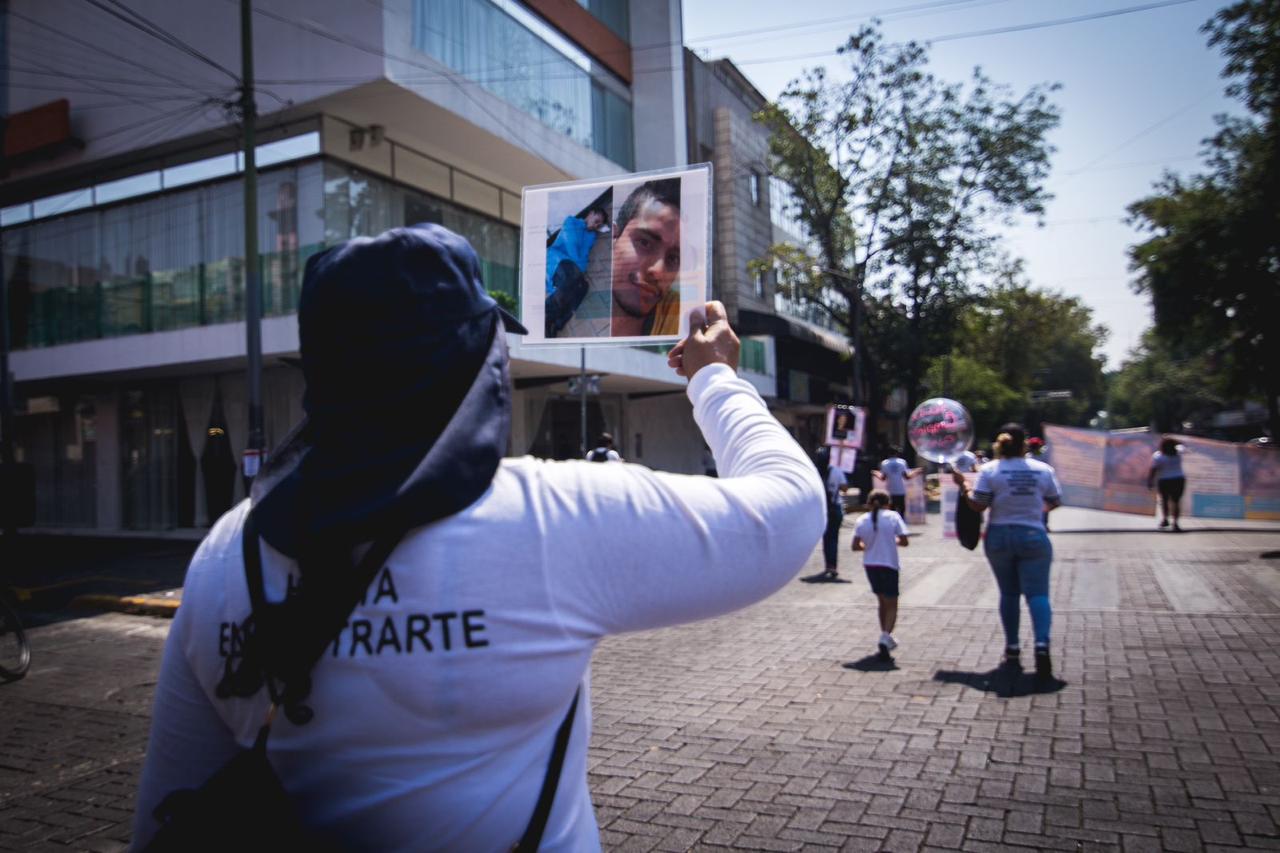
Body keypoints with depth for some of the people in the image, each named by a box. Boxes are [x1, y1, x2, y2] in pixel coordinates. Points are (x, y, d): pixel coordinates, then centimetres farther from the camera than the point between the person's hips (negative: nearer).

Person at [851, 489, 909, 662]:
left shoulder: (862, 520, 1)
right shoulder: (893, 516, -4)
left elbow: (855, 546, -4)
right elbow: (904, 542, -8)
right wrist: (893, 541, 12)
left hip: (870, 565, 3)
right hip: (889, 564, -3)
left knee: (882, 602, 20)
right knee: (891, 605, 3)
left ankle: (887, 638, 31)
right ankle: (885, 638, -19)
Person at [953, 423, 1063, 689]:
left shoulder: (989, 470, -6)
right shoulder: (1043, 469, -1)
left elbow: (978, 505, -7)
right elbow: (1054, 502, 8)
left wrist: (963, 485, 8)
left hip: (999, 537, 1)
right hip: (1033, 537, -1)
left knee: (1008, 594, 12)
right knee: (1037, 593, -4)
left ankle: (1012, 650, 19)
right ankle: (1042, 645, -24)